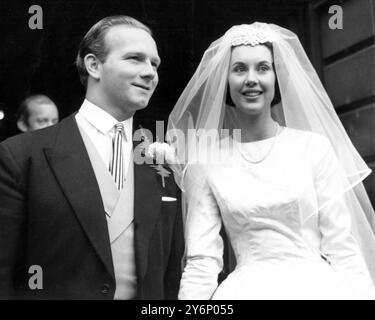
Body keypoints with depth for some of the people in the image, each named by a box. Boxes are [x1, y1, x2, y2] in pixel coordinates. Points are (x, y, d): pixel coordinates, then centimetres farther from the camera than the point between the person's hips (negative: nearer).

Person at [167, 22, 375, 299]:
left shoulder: (314, 146, -2)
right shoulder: (207, 161, -1)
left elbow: (341, 245, -2)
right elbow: (202, 259, -4)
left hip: (316, 286, 0)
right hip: (246, 289, 1)